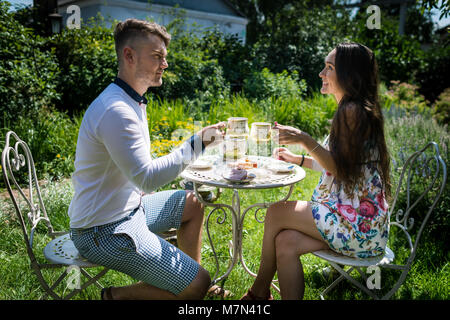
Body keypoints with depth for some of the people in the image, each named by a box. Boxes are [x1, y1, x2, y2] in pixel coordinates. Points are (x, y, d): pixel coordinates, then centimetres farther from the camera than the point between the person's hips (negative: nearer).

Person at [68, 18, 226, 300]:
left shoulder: (132, 102, 9)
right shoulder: (116, 111, -25)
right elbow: (147, 178, -29)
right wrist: (197, 143, -24)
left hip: (129, 207, 10)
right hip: (105, 232, -10)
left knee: (193, 203, 21)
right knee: (197, 284, -11)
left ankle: (192, 276, 28)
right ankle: (117, 295, 5)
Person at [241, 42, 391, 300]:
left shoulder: (353, 111, -15)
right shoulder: (350, 109, 16)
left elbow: (341, 168, -19)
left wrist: (305, 140, -23)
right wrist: (298, 159, 16)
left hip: (359, 223, -9)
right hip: (351, 214, 9)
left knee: (276, 213, -5)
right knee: (286, 243, -8)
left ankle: (259, 291, 15)